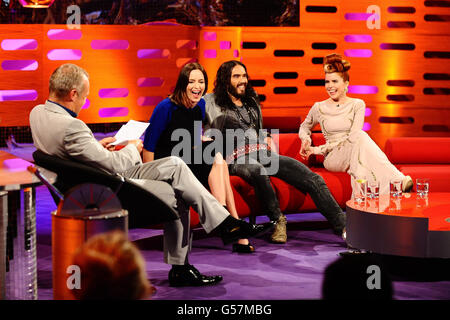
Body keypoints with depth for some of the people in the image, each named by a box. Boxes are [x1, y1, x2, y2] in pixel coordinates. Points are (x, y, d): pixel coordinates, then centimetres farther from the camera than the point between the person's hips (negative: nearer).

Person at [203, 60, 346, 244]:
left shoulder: (252, 101, 27)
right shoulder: (211, 102, 10)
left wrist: (267, 139, 16)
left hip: (263, 153, 6)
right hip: (237, 158, -6)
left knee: (312, 179, -15)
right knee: (258, 172, -45)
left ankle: (342, 224, -18)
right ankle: (277, 220, -25)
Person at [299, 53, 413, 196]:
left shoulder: (357, 104, 5)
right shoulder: (319, 108, 8)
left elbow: (353, 137, -6)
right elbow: (304, 127, 28)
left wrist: (321, 149, -11)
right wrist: (306, 139, 3)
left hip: (353, 153, 1)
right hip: (332, 158, -1)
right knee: (361, 136, -32)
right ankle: (397, 180, -50)